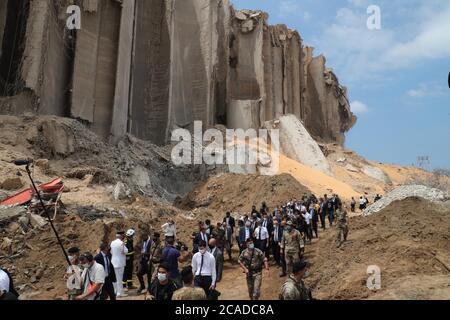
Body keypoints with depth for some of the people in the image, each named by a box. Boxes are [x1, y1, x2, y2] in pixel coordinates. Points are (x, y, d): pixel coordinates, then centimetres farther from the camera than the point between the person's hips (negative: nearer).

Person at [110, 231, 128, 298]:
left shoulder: (112, 242, 5)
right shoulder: (121, 243, -18)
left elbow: (111, 252, 13)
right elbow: (125, 251, -14)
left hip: (113, 262, 7)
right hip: (120, 263, -7)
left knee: (114, 278, 15)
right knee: (119, 278, -1)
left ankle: (114, 292, 22)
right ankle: (119, 293, 4)